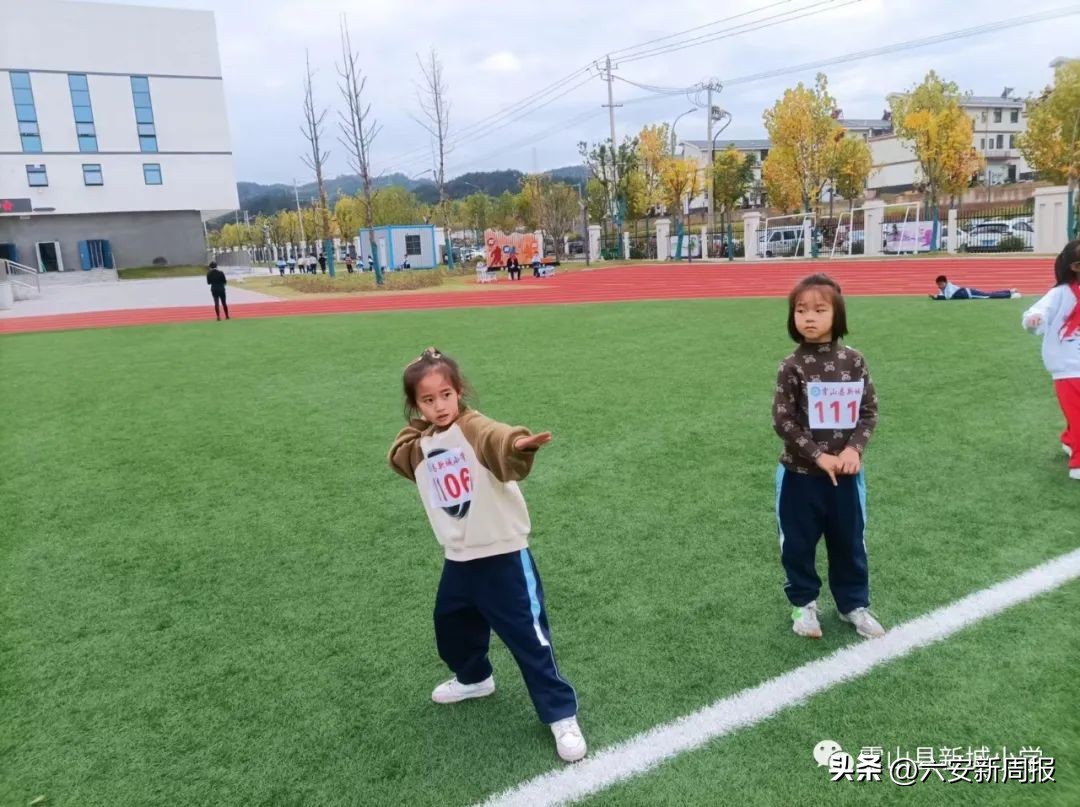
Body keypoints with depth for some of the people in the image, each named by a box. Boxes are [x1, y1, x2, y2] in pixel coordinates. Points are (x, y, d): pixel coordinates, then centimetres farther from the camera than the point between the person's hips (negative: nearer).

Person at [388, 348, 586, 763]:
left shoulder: (473, 427, -19)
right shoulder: (419, 445, 4)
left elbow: (497, 439, -42)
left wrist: (518, 443, -65)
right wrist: (414, 437, 4)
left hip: (503, 554, -7)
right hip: (458, 558, 7)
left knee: (527, 634, -2)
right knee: (450, 625, 24)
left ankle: (562, 716, 14)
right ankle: (473, 678, 53)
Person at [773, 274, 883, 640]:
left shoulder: (854, 360, -3)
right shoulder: (792, 367, -11)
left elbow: (869, 410, 2)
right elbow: (783, 421, -12)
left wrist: (854, 448, -12)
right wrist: (819, 456, -16)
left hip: (846, 472, 2)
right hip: (800, 474, -2)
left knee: (850, 541, 16)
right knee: (798, 543, 11)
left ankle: (854, 604, 35)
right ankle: (803, 603, 32)